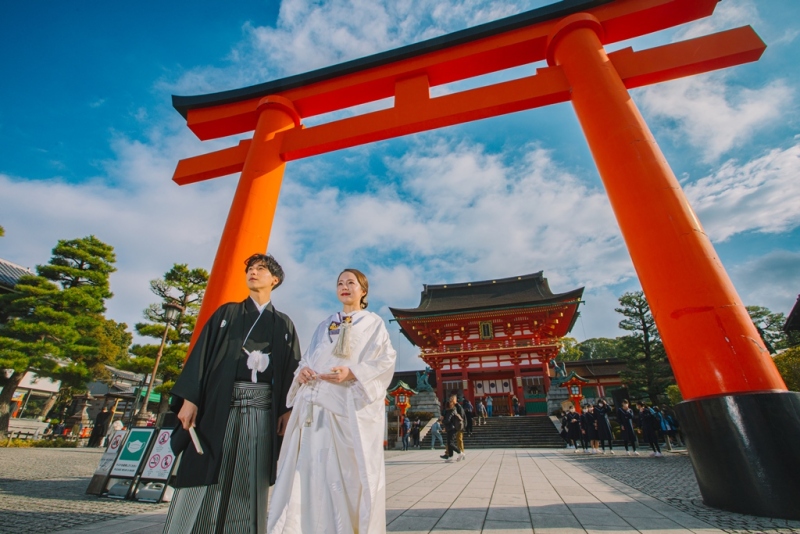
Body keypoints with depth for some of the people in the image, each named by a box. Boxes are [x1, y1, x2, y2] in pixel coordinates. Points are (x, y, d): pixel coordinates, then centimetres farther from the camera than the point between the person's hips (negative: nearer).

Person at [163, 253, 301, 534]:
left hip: (262, 408, 0)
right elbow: (202, 354, 5)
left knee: (248, 484, 5)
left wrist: (288, 409, -5)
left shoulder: (284, 324, 12)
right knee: (202, 483, 0)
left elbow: (292, 368, 6)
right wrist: (190, 397, -6)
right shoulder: (227, 312, 13)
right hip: (219, 405, 0)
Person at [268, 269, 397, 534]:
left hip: (350, 405, -4)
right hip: (315, 403, 5)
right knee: (308, 468, 3)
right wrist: (302, 370, -3)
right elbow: (308, 357, 20)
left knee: (349, 471, -2)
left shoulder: (374, 322, 8)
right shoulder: (325, 325, 23)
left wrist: (352, 373, -18)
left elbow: (385, 361, -3)